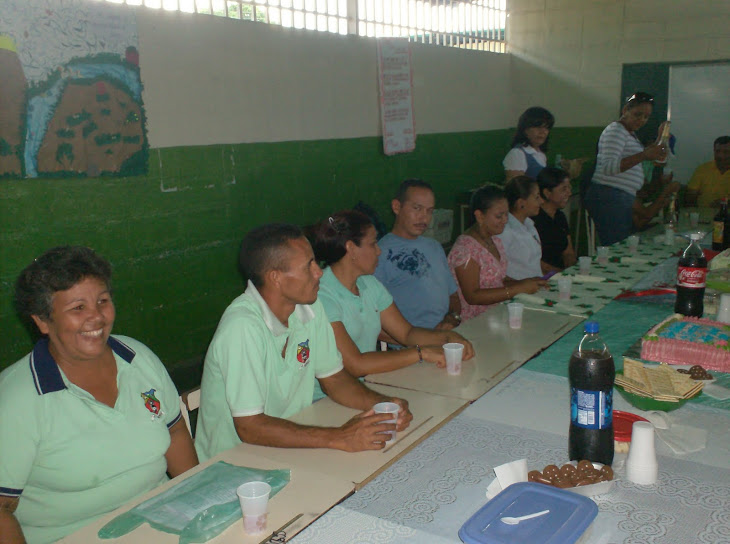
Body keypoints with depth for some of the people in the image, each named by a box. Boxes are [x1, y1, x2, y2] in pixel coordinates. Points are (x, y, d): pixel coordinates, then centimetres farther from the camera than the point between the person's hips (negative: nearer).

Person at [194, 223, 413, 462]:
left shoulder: (310, 308, -2)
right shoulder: (242, 326, -25)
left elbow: (333, 377, 8)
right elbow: (249, 427, -27)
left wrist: (384, 403, -11)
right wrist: (339, 438, -29)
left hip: (290, 446, 7)